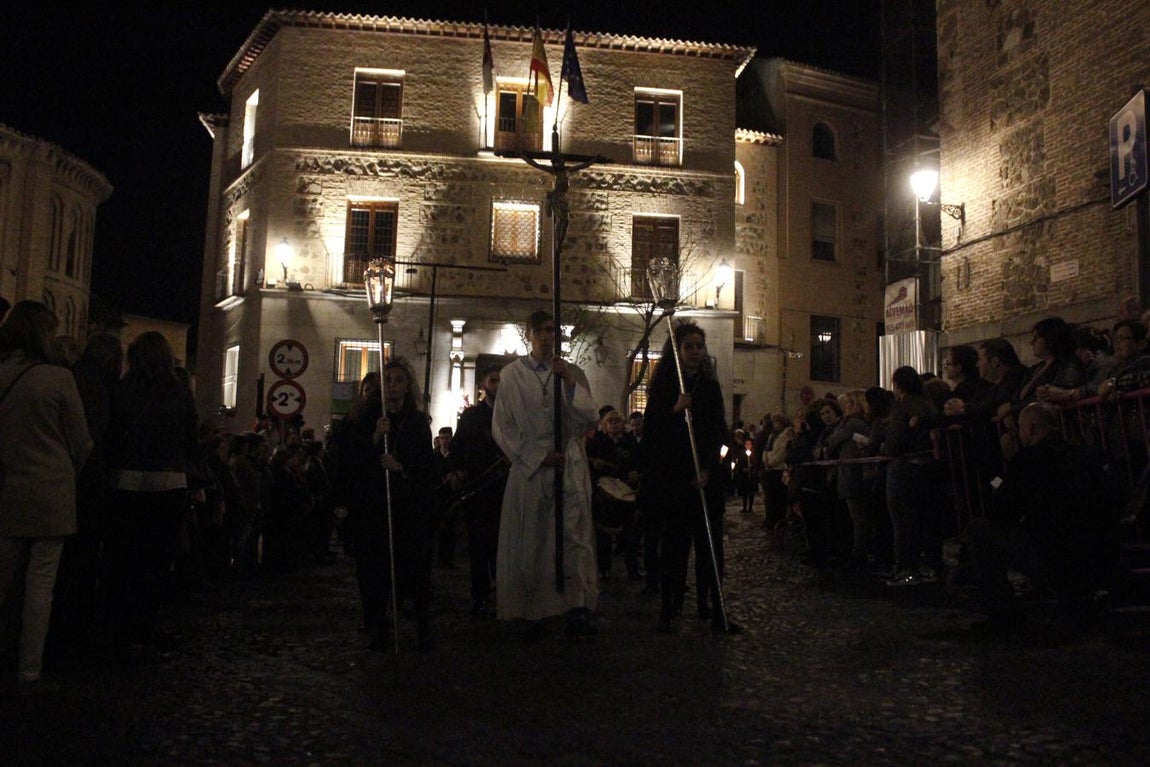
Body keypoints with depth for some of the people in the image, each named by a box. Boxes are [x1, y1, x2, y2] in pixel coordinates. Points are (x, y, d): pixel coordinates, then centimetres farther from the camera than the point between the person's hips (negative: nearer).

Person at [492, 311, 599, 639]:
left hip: (570, 465, 1)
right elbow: (502, 427, 3)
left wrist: (570, 383, -7)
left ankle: (578, 611, -14)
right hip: (529, 465, -1)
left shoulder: (572, 373, 12)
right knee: (530, 542, 1)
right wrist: (540, 457, -5)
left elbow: (589, 420, 5)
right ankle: (535, 615, 9)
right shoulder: (512, 375, 6)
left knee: (576, 535, -11)